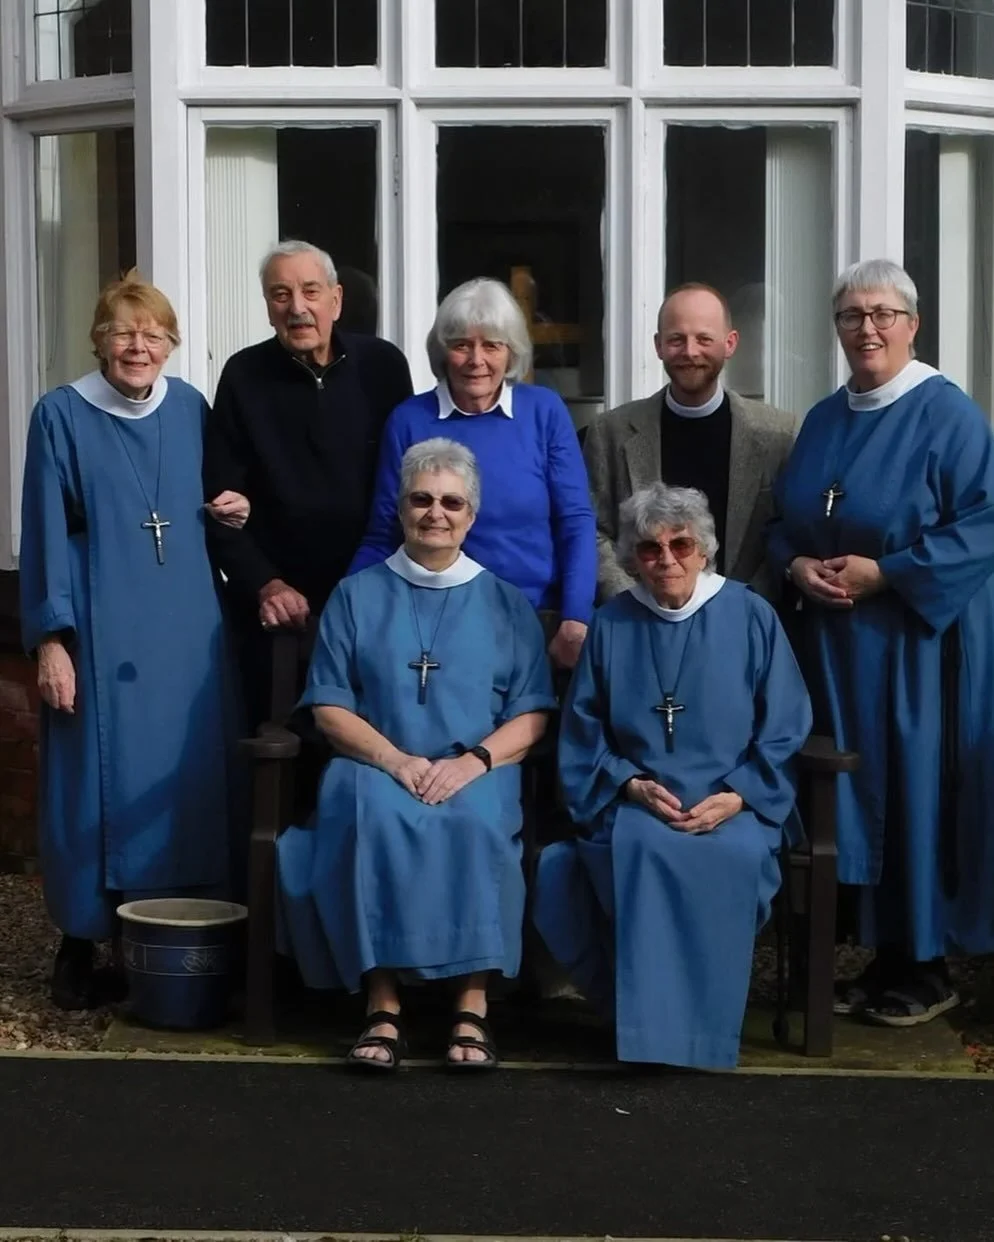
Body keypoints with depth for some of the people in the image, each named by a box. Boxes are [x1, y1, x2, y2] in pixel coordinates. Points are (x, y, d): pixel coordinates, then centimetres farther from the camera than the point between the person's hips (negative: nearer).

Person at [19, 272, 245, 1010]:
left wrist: (230, 514, -2)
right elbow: (46, 534, -5)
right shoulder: (61, 415, -3)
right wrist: (50, 638, -11)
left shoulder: (191, 409, 8)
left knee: (187, 778, 7)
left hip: (186, 630, 4)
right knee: (100, 781, -2)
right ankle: (80, 947, 9)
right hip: (100, 631, -4)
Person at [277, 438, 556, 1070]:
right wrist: (396, 760, -11)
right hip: (378, 765, 0)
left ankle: (473, 1008, -30)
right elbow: (330, 708, 7)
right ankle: (383, 1005, -31)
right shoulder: (357, 596, 15)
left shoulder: (506, 603, 16)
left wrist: (472, 762, -12)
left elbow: (532, 715, 7)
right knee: (374, 815, -35)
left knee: (475, 821, -35)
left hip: (479, 774, 0)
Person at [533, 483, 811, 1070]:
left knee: (733, 857, -35)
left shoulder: (751, 616, 4)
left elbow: (786, 730, 3)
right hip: (637, 803, 1)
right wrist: (631, 785, -8)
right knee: (643, 850, -35)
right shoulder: (612, 623, 9)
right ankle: (651, 1035, -21)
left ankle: (703, 1045, -18)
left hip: (733, 805, 0)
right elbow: (583, 734, 10)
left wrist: (737, 796, -11)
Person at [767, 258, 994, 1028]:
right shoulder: (823, 420, 12)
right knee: (853, 795, 8)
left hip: (916, 642, -6)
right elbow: (786, 519, 18)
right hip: (835, 641, 7)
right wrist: (796, 565, -5)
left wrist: (882, 572, -19)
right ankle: (884, 955, 19)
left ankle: (929, 965, 11)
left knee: (918, 794, -2)